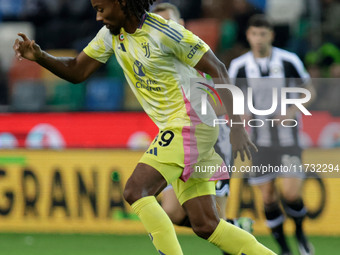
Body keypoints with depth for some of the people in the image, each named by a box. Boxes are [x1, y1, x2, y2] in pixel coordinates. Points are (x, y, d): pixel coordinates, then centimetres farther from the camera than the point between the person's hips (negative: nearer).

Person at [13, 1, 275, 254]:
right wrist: (39, 56, -6)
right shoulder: (112, 33, 7)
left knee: (136, 191, -19)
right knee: (205, 225, 4)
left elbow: (217, 70, -13)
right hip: (173, 128, 8)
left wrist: (237, 126, -15)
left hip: (189, 123, -8)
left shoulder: (164, 32, -16)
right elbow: (77, 71, 12)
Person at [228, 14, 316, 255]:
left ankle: (300, 232, 18)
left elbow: (309, 90, 3)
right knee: (268, 197, 0)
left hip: (288, 138, -1)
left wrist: (293, 111, -14)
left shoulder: (289, 60, -7)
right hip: (260, 140, 1)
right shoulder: (239, 66, -4)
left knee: (292, 194, -13)